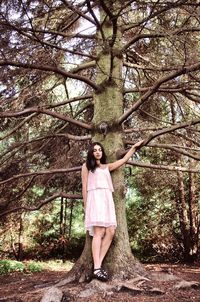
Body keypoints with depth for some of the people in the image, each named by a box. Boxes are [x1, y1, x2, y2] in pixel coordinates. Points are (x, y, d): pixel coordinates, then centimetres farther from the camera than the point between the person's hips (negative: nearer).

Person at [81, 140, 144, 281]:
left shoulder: (107, 167, 26)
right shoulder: (86, 166, 14)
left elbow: (124, 159, 31)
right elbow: (84, 187, 8)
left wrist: (134, 147, 33)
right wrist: (86, 206, 0)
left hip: (107, 200, 5)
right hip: (95, 198, -5)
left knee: (110, 232, -11)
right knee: (99, 232, -18)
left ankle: (98, 265, -9)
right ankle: (97, 268, -21)